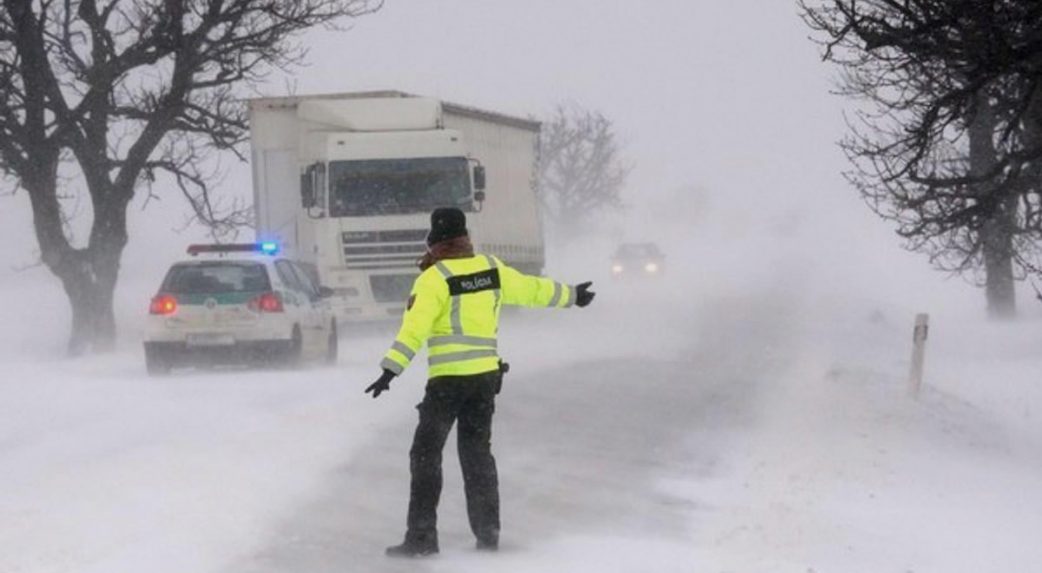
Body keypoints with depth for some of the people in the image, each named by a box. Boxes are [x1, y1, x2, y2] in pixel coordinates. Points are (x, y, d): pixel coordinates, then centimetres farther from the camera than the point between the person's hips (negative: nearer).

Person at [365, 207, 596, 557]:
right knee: (477, 453, 15)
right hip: (486, 374, 6)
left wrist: (391, 370, -22)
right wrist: (571, 296, 36)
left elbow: (415, 328, -19)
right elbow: (532, 289, 19)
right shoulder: (491, 268, 6)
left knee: (426, 454, 0)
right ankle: (488, 534, 15)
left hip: (448, 379, -6)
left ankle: (422, 537, -5)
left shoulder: (435, 278, -11)